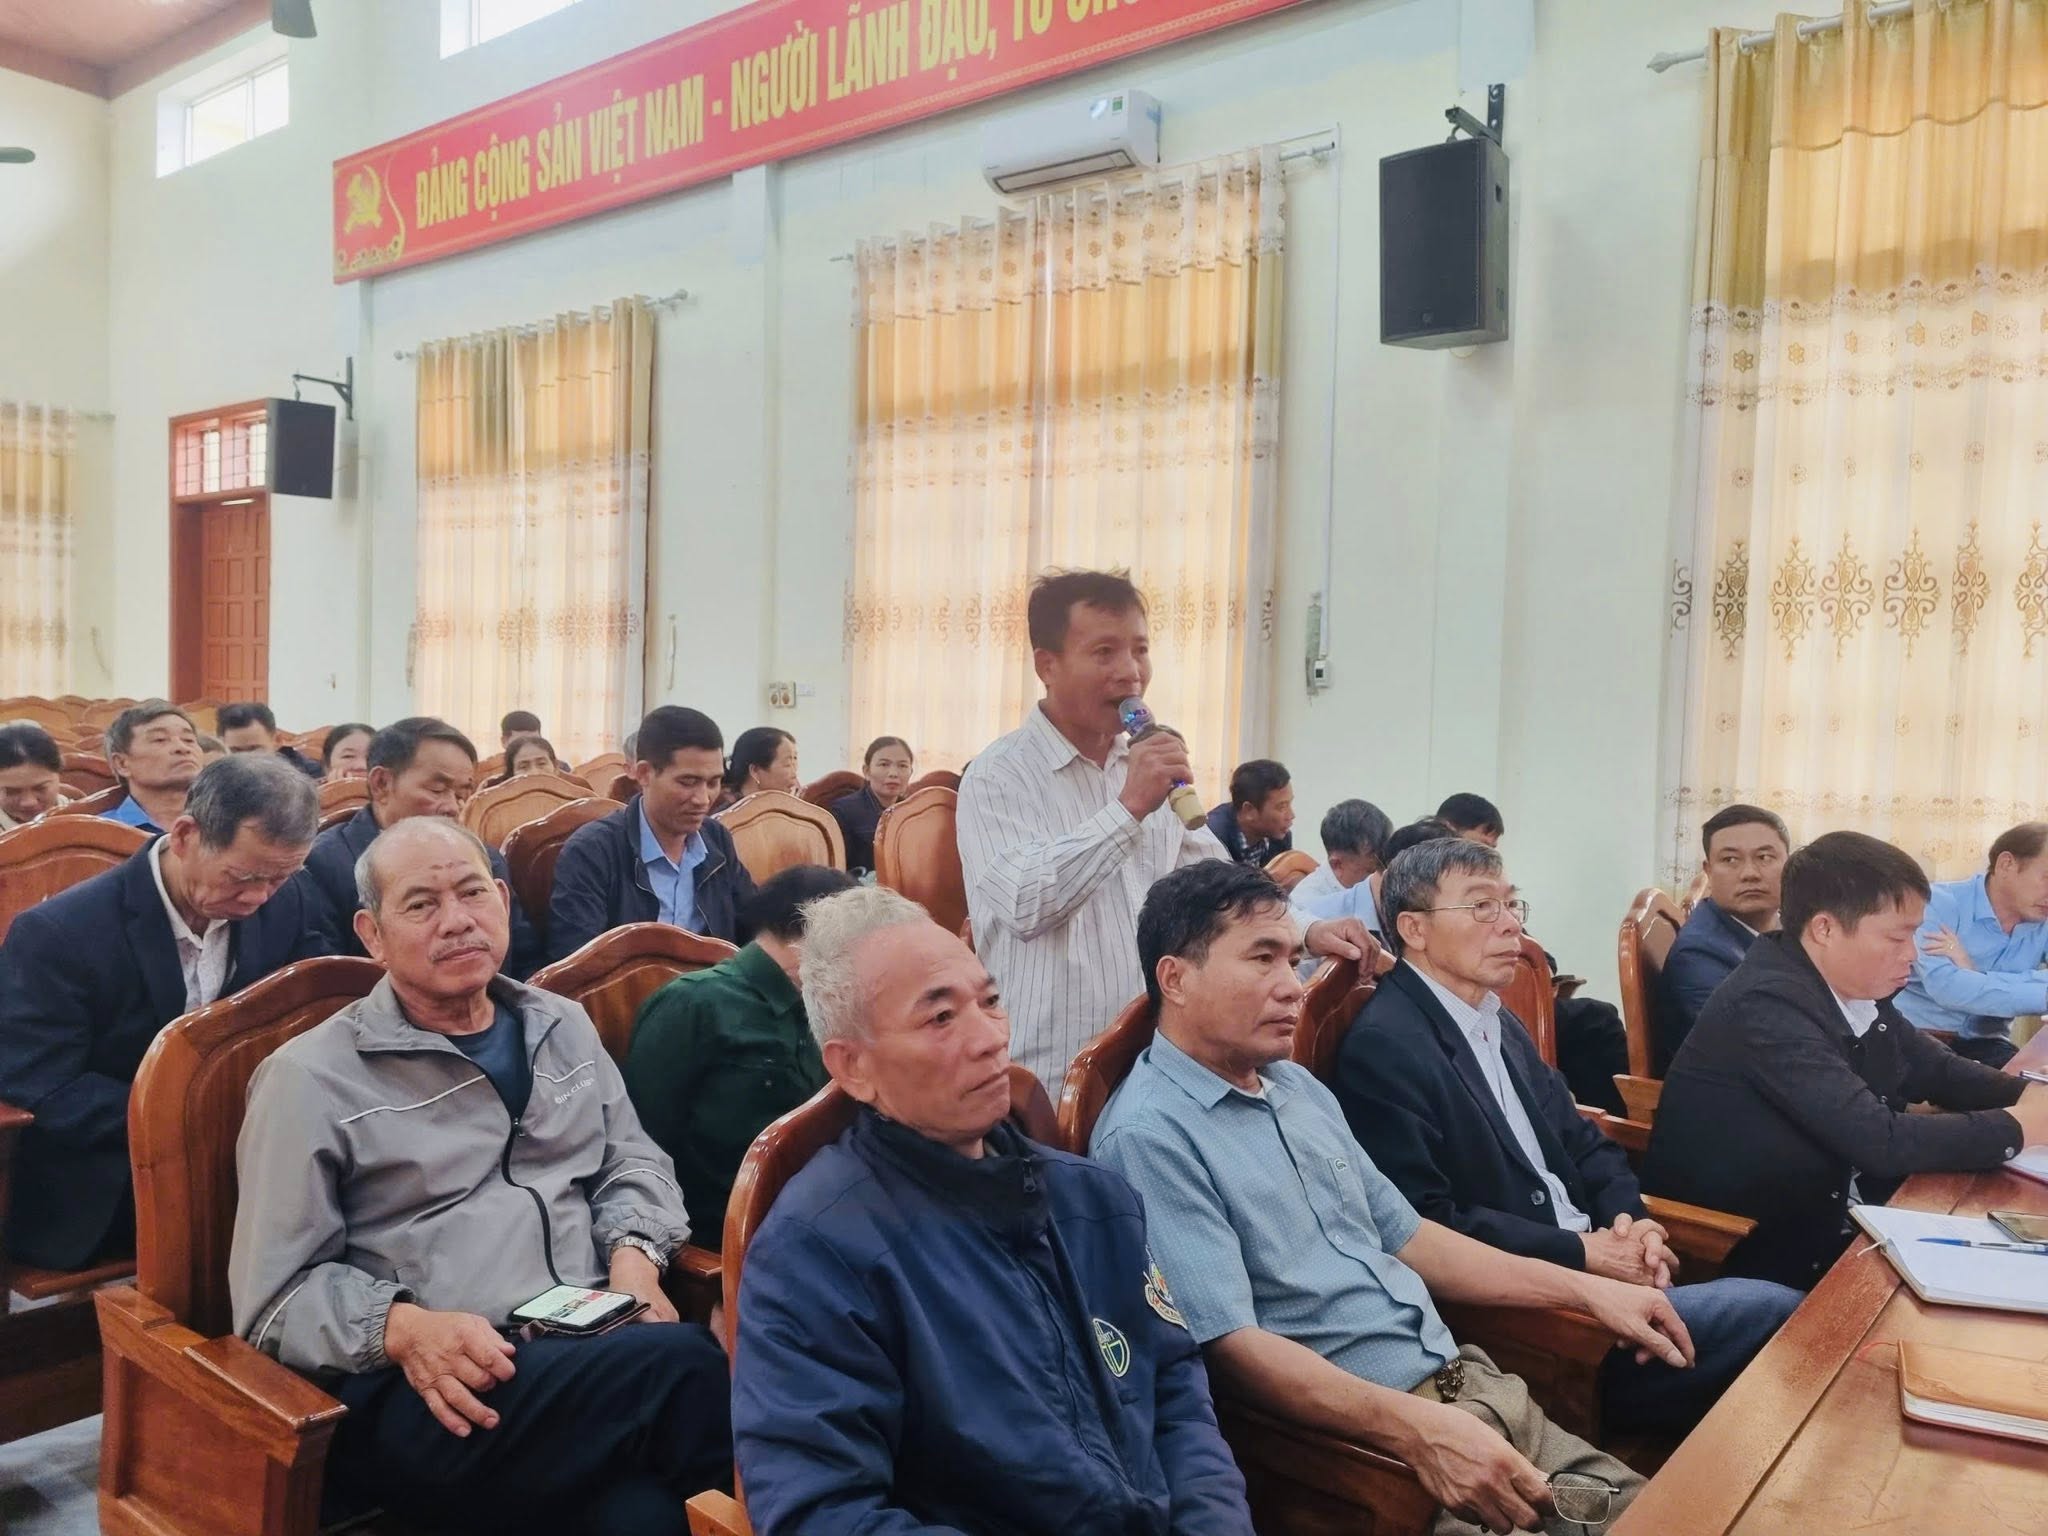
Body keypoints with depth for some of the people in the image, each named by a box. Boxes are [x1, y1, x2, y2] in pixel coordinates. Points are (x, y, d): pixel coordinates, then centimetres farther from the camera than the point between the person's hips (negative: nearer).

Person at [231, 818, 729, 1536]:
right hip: (420, 1392, -3)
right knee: (681, 1364, -31)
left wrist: (635, 1256, 1)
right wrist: (403, 1328, -17)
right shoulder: (312, 1079, 2)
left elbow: (632, 1161, 23)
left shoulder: (563, 1026, 18)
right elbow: (279, 1294, 1)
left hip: (588, 1346, 4)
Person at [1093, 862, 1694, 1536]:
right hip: (1359, 1437, -8)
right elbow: (1229, 1344, -21)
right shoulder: (1148, 1136, -15)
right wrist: (1417, 1429, -29)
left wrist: (1585, 1289, 15)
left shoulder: (1298, 1086, 13)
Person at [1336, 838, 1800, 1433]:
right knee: (1772, 1315, -16)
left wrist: (1631, 1220, -3)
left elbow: (1583, 1144, 18)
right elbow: (1424, 1225, -20)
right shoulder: (1383, 1047, -15)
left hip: (1593, 1261, 9)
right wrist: (1579, 1252, -18)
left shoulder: (1498, 1024, 15)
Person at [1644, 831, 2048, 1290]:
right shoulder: (1767, 1005, -26)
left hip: (1822, 1218, 8)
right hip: (1749, 1250, -8)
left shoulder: (1855, 989, 1)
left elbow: (1939, 1071, 16)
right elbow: (1881, 1141, -28)